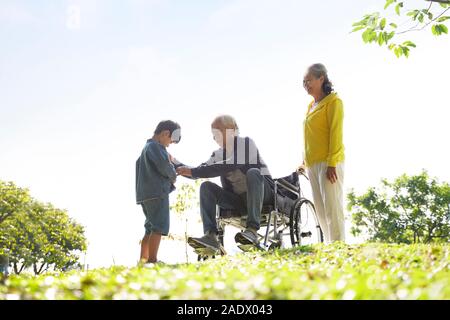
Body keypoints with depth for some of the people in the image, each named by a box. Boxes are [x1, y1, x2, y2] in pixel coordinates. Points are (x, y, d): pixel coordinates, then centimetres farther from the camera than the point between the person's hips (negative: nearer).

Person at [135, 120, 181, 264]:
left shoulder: (146, 147, 23)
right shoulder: (155, 146, -7)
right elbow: (164, 166, -18)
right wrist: (174, 176, 2)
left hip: (145, 194, 10)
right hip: (157, 193, -10)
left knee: (151, 228, 12)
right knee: (159, 227, -12)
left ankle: (143, 260, 10)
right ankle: (152, 260, -19)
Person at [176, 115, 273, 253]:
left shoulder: (246, 143, -10)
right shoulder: (218, 154, 11)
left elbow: (229, 166, -24)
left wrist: (193, 171, -26)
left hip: (262, 193, -6)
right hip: (237, 200, 6)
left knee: (253, 173, -34)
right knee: (206, 186, -12)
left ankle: (252, 230, -43)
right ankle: (211, 236, -30)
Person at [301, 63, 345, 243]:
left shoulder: (333, 101, -3)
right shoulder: (312, 105, 20)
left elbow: (336, 133, -11)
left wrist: (332, 164, -18)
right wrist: (305, 161, 15)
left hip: (328, 163, -8)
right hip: (312, 164, 8)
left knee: (332, 206, -12)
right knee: (320, 209, 7)